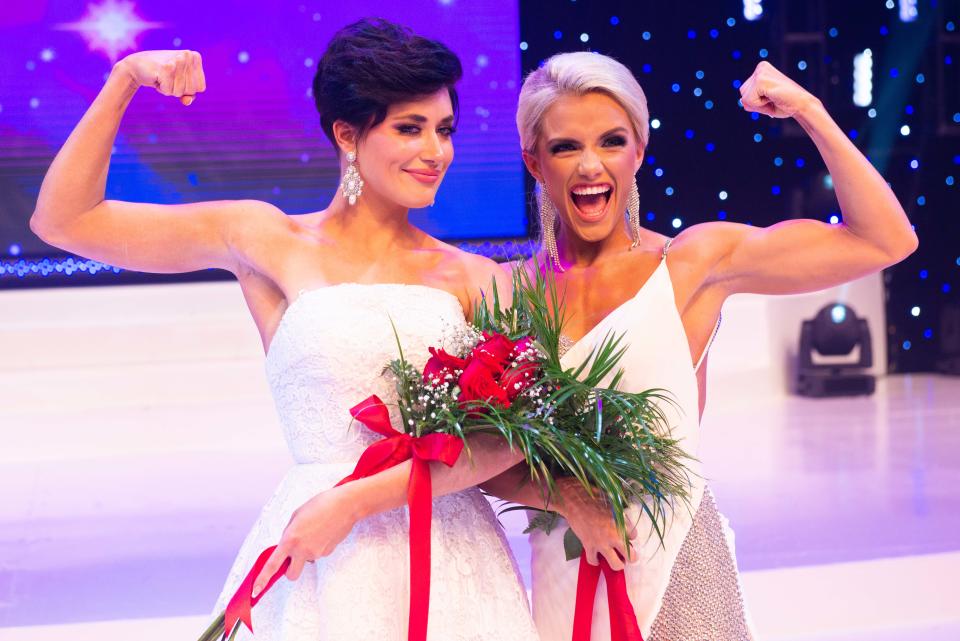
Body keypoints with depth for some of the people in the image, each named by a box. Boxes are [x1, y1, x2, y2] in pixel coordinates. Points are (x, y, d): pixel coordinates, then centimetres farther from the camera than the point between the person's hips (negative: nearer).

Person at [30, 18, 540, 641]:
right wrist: (125, 80, -3)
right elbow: (64, 219, 4)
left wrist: (355, 500, -17)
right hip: (323, 566, -1)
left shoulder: (472, 278, 3)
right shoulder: (270, 243, 3)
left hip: (451, 556, 1)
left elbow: (509, 436, -8)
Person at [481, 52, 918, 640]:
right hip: (563, 582, 2)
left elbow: (886, 241, -5)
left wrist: (809, 111, -7)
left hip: (675, 571, -2)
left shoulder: (693, 262, -3)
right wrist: (564, 496, -17)